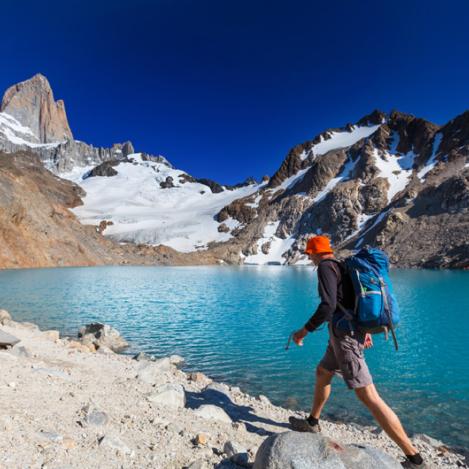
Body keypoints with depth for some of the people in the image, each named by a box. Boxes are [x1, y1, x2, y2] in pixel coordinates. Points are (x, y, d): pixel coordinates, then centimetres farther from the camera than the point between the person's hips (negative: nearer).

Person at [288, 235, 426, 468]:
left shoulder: (326, 267, -14)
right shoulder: (342, 267, 15)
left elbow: (328, 305, -25)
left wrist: (305, 330, -16)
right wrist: (365, 330, 29)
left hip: (344, 334, -10)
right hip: (353, 331, 10)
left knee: (368, 396, -4)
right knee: (322, 373, 24)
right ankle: (312, 422, 40)